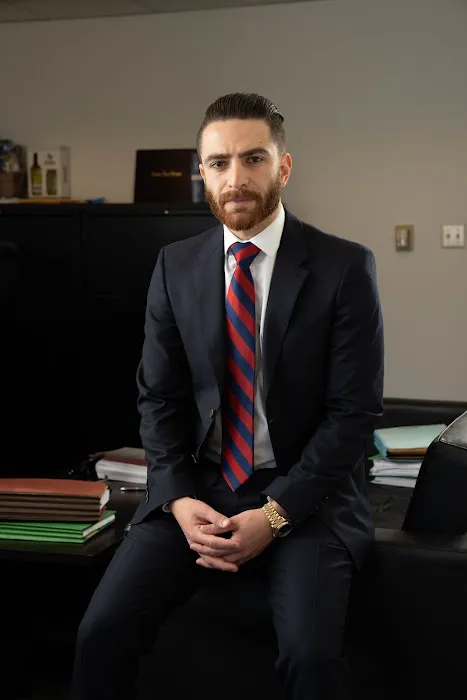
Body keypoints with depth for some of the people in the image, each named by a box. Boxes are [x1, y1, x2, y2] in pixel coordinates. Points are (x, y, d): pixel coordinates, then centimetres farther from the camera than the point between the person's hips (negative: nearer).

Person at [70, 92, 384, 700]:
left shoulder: (345, 267, -6)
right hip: (197, 488, 3)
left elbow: (355, 410, -8)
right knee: (101, 633, -16)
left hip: (303, 495, -2)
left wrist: (276, 514, -15)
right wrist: (179, 500, -9)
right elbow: (158, 395, 7)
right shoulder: (176, 266, 5)